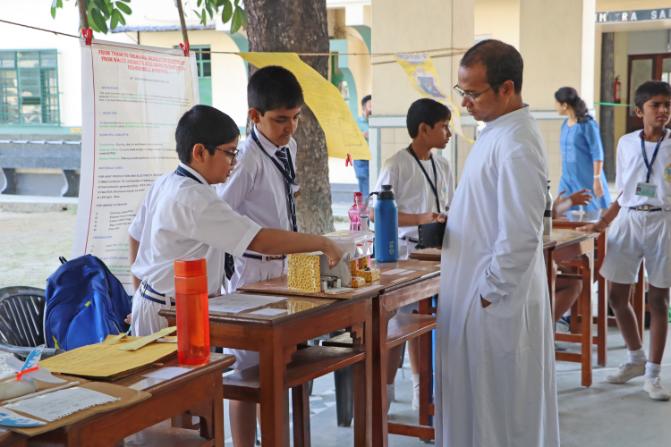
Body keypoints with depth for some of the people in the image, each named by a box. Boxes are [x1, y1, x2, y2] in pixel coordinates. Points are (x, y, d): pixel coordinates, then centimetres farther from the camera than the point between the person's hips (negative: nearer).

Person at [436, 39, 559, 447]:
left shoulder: (516, 144, -21)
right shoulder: (497, 131, 10)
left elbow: (520, 237, -24)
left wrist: (489, 292, -16)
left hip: (494, 301, -9)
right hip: (474, 291, 9)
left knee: (499, 412, 4)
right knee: (473, 403, 18)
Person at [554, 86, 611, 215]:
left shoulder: (587, 124, -13)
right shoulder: (565, 124, 7)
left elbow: (597, 153, -14)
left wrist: (597, 179, -18)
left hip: (587, 179, -7)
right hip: (568, 178, 7)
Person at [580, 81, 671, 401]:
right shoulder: (626, 144, 5)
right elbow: (623, 194, 12)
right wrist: (601, 224, 7)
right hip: (627, 222, 3)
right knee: (617, 296, 7)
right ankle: (636, 359, 28)